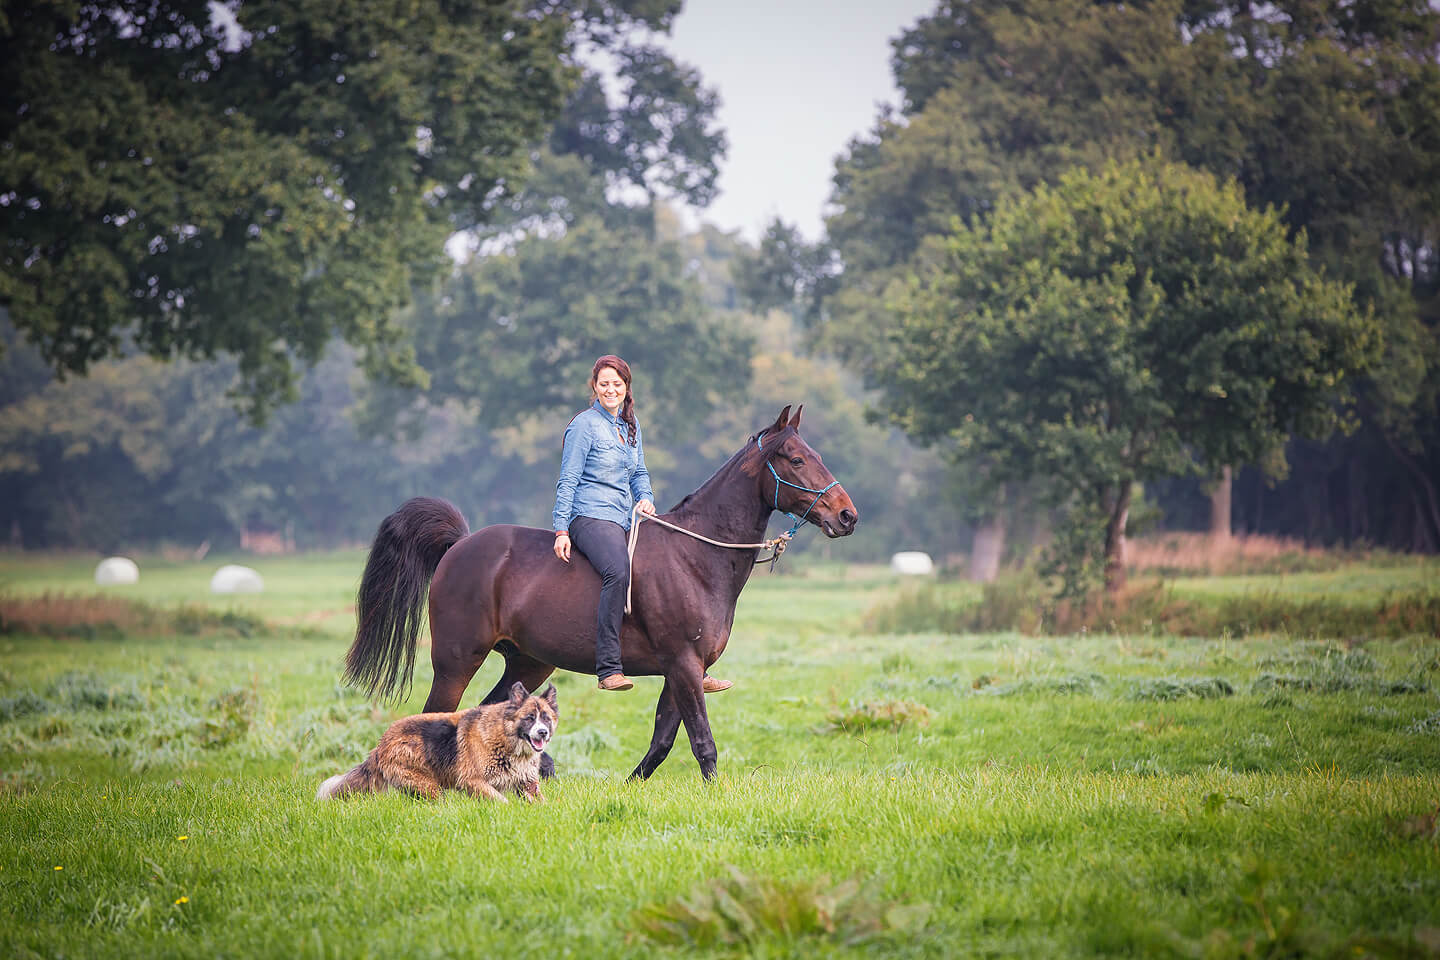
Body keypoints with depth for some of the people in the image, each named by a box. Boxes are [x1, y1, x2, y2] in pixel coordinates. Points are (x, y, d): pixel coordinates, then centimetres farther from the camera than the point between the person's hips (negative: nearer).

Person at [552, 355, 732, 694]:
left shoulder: (630, 424, 18)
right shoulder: (584, 424, -4)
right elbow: (568, 481, -6)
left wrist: (645, 498, 5)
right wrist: (561, 530, -11)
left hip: (624, 520, 9)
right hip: (590, 516, -9)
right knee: (618, 571, -36)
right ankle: (609, 669, -39)